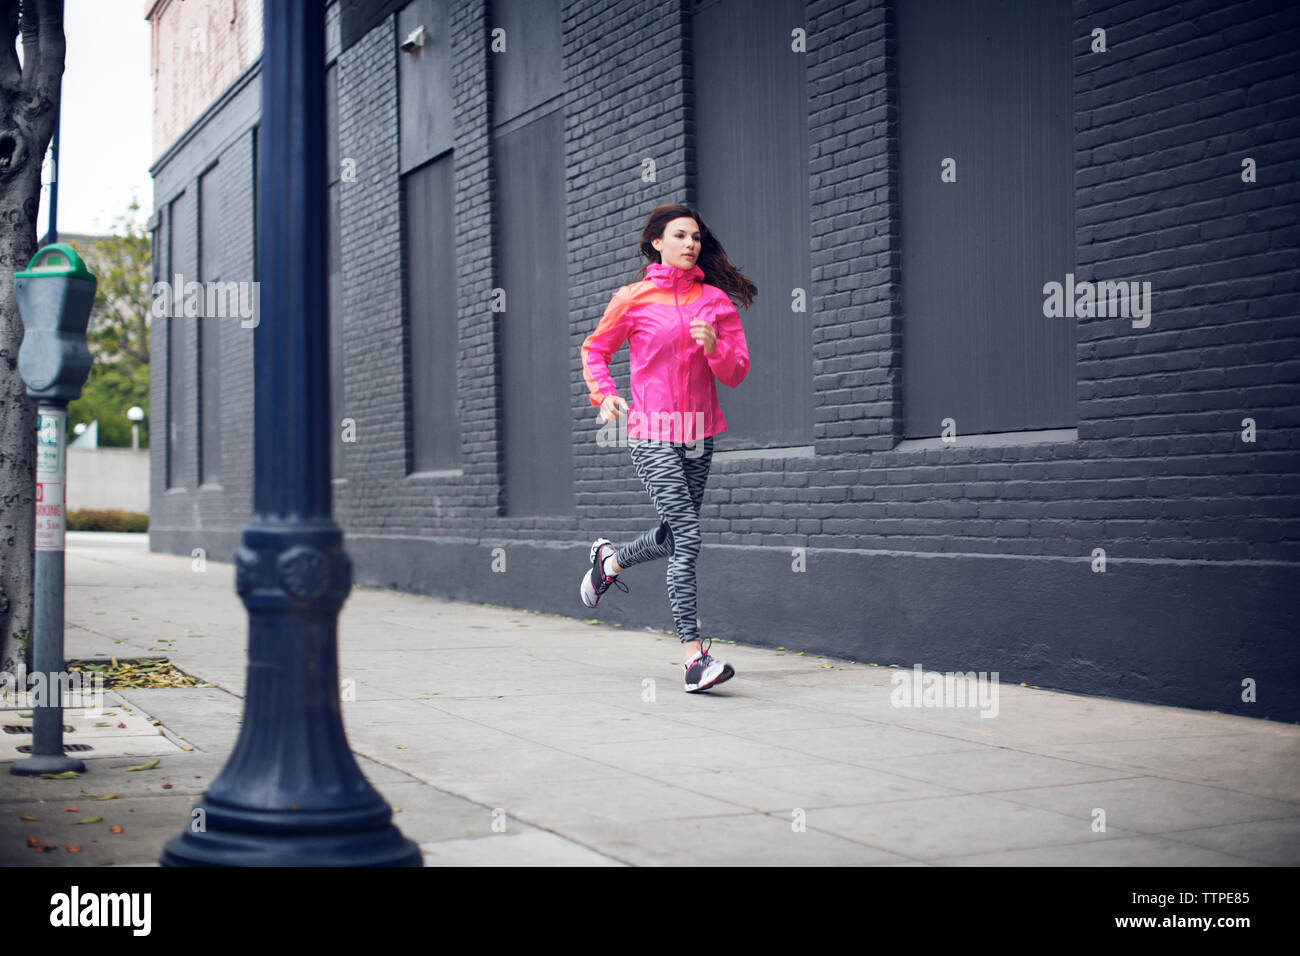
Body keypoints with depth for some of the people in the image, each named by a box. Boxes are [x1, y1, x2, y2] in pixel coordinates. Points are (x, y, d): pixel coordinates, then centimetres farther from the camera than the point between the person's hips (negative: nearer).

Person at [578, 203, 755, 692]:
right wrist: (604, 394, -3)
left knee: (674, 536, 15)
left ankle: (609, 561, 47)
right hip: (652, 436, -5)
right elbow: (594, 350, 14)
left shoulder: (715, 299, 7)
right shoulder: (633, 299, 0)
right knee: (687, 536, -16)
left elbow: (736, 373, 5)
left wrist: (714, 347, -16)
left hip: (698, 435, 5)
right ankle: (694, 656, -16)